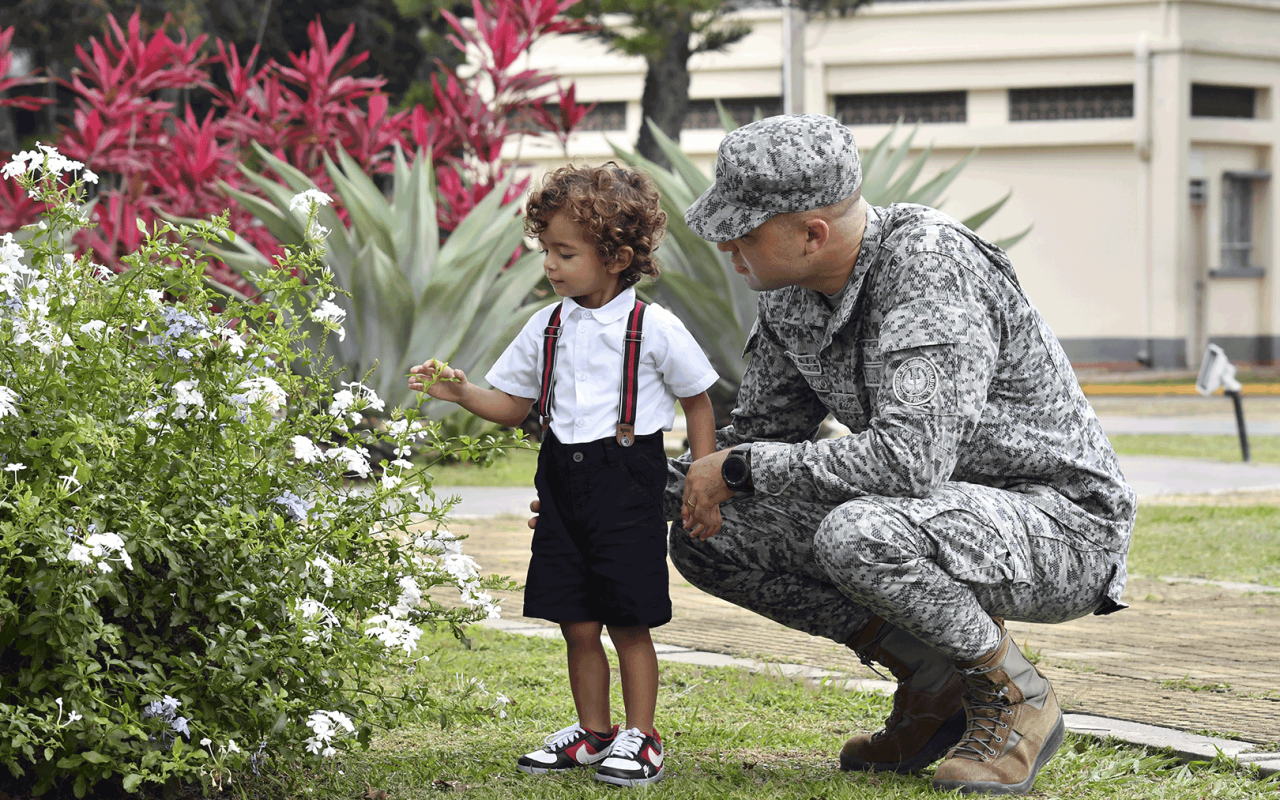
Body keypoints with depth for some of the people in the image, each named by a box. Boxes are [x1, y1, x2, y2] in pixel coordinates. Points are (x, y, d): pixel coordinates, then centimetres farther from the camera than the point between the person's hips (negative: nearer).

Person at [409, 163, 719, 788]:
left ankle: (641, 738, 10)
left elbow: (698, 402, 2)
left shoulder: (654, 327, -6)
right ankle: (593, 733, 22)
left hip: (627, 478, -5)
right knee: (577, 623, 8)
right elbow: (512, 406, 16)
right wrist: (461, 393, -2)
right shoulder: (547, 327, 8)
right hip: (563, 479, 5)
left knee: (628, 622, -1)